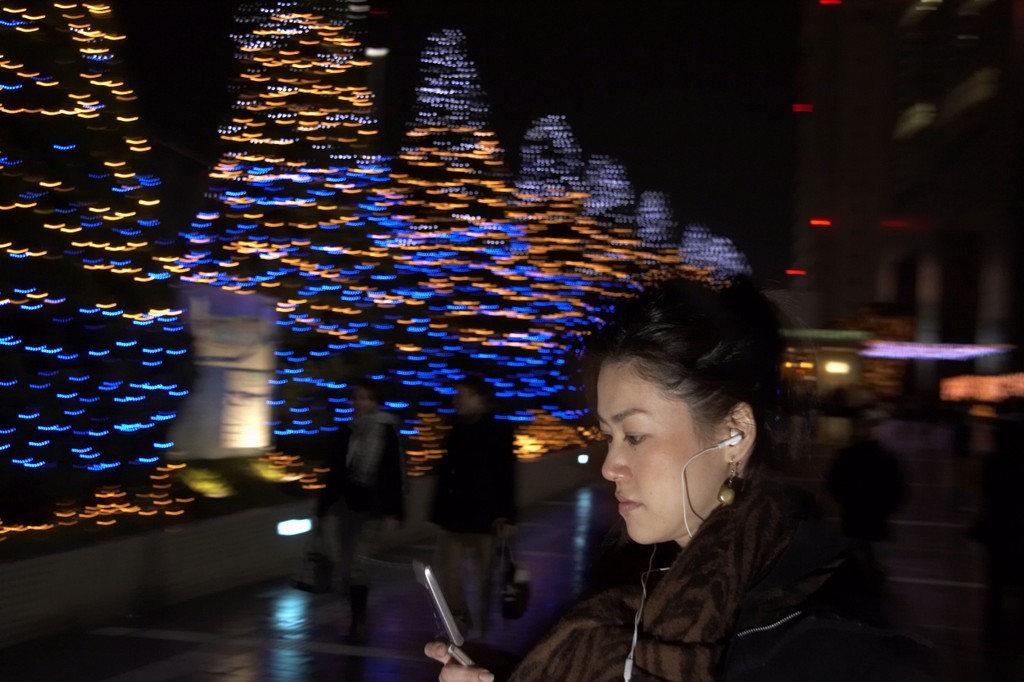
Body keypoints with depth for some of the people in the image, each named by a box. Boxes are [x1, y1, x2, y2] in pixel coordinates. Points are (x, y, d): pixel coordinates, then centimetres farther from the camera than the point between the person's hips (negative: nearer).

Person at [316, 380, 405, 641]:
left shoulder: (388, 432, -6)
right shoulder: (346, 432, 8)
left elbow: (396, 475, -8)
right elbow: (335, 473, 15)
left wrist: (394, 512, -13)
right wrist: (323, 506, 15)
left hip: (373, 510, -6)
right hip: (348, 505, 6)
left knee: (358, 563, -13)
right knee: (346, 566, 8)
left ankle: (358, 620, -6)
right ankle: (357, 617, 23)